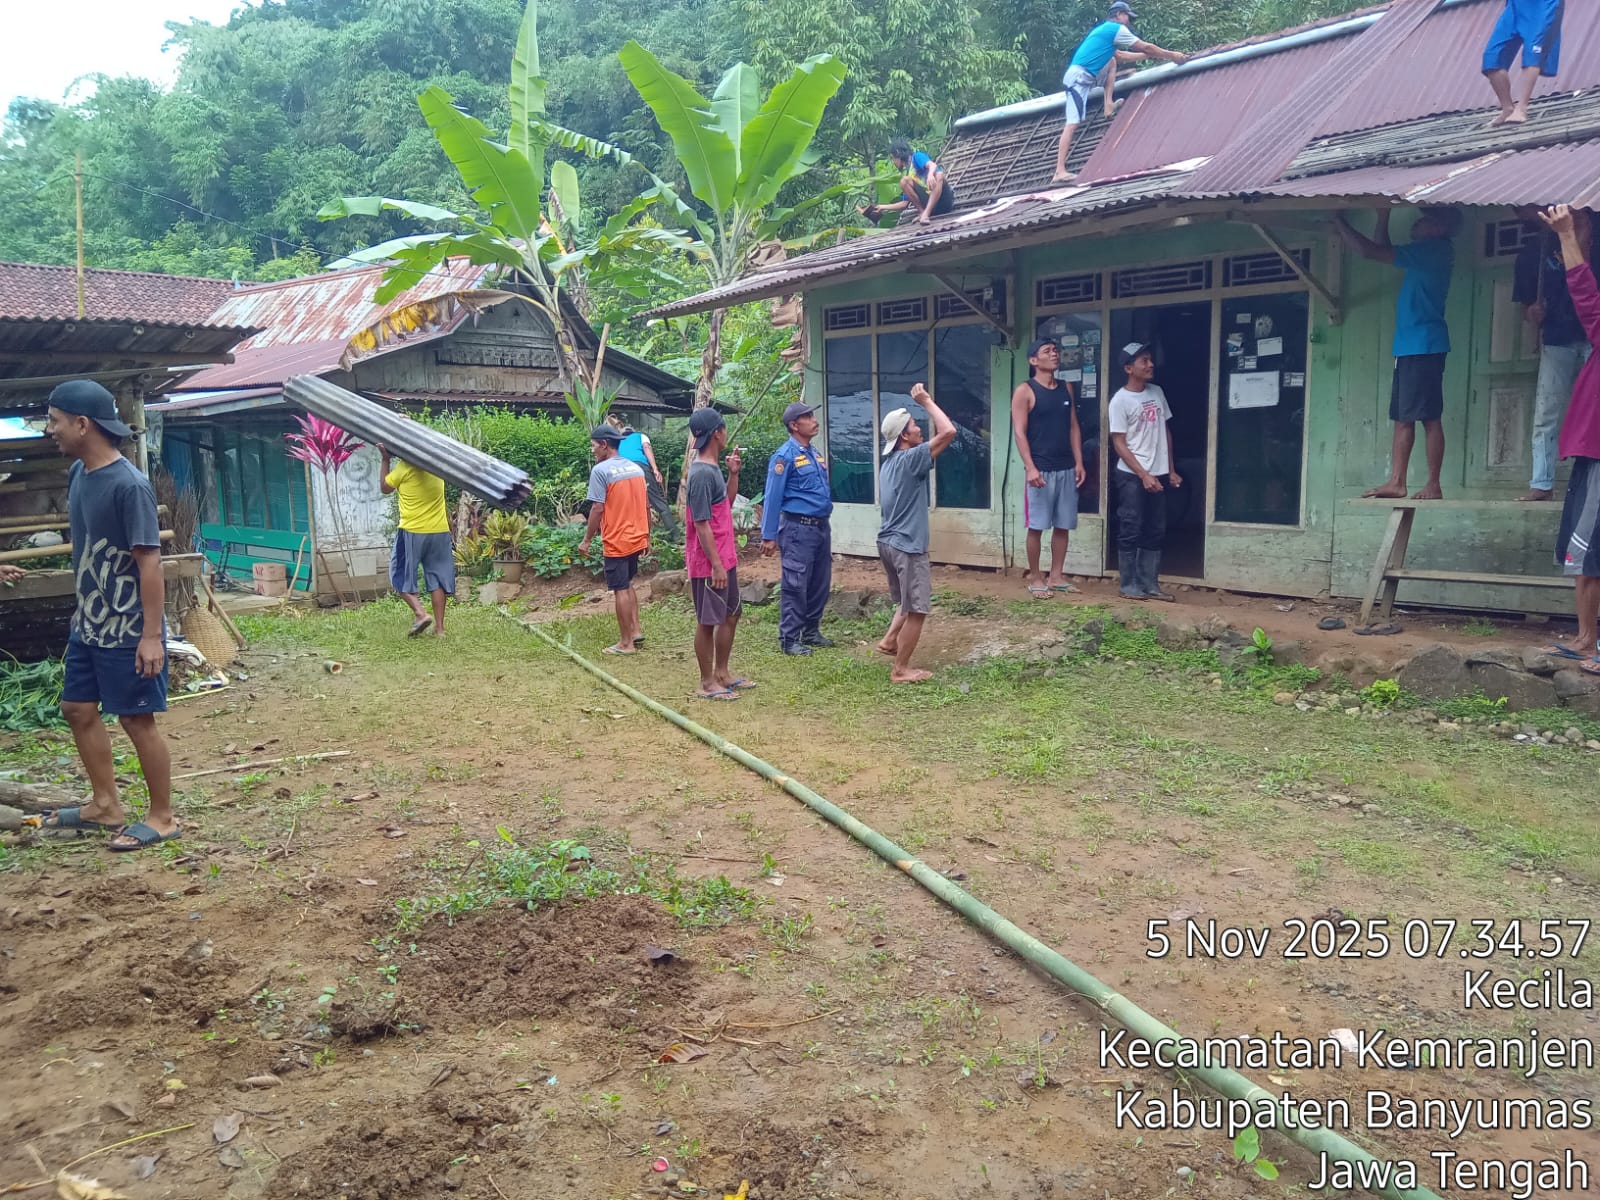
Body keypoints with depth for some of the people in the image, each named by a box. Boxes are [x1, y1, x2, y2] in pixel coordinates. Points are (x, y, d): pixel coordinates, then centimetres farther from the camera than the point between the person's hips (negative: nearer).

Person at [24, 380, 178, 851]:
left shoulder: (129, 485, -21)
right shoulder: (77, 474, 4)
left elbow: (149, 561, -21)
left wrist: (152, 635, -22)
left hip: (127, 631, -9)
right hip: (87, 625, 9)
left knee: (137, 719, 0)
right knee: (78, 709, 16)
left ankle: (162, 818, 14)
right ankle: (105, 804, 31)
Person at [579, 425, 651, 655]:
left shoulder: (601, 470, -13)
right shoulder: (636, 468, 8)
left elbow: (598, 509, -17)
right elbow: (646, 505, 10)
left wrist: (587, 540, -9)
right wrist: (647, 537, 18)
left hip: (616, 541, -7)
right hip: (637, 539, 7)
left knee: (621, 590, 1)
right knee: (628, 585, 22)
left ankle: (626, 643, 7)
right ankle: (636, 631, 19)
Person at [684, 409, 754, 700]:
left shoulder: (712, 468, 9)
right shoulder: (702, 474, -20)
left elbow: (726, 503, 23)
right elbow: (701, 524, -22)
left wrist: (734, 473, 9)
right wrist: (716, 565, -21)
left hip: (725, 558, 10)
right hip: (709, 563, -10)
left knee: (731, 614, 17)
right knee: (708, 620, 1)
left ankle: (722, 673, 29)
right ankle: (707, 683, 12)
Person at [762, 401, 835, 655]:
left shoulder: (816, 453, 14)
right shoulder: (784, 456, -11)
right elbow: (772, 497, -12)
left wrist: (825, 523, 18)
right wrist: (769, 536, -14)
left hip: (821, 526, 8)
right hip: (798, 528, -8)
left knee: (821, 583, 13)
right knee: (795, 585, -4)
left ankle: (811, 632, 26)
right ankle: (789, 639, 4)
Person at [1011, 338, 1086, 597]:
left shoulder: (1067, 389, 13)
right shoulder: (1025, 390, -5)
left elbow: (1074, 428, 14)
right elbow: (1020, 432, -10)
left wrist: (1079, 462, 7)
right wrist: (1030, 467, -18)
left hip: (1067, 468, 6)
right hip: (1040, 469, -6)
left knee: (1063, 525, 9)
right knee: (1037, 526, -1)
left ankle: (1056, 577, 18)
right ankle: (1034, 578, 9)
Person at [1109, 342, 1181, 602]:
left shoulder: (1157, 393, 10)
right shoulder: (1120, 401, -9)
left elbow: (1166, 432, 16)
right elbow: (1119, 444, -12)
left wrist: (1171, 470, 12)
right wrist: (1143, 475, -16)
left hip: (1158, 474, 6)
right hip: (1131, 476, -6)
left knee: (1155, 532, 8)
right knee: (1131, 531, -2)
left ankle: (1149, 584, 14)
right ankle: (1129, 585, 6)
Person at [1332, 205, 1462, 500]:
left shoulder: (1435, 250, -10)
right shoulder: (1426, 253, 19)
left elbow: (1370, 251, -14)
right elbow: (1381, 248, 30)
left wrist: (1340, 223, -4)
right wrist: (1383, 217, 17)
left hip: (1424, 347, -10)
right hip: (1409, 347, 10)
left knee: (1429, 417, -9)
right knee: (1402, 418, 7)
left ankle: (1433, 486, -8)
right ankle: (1396, 482, 9)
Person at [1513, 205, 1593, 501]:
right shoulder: (1529, 253, 15)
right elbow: (1524, 301, 16)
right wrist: (1531, 312, -5)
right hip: (1557, 342, 2)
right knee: (1546, 416, -2)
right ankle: (1541, 484, 0)